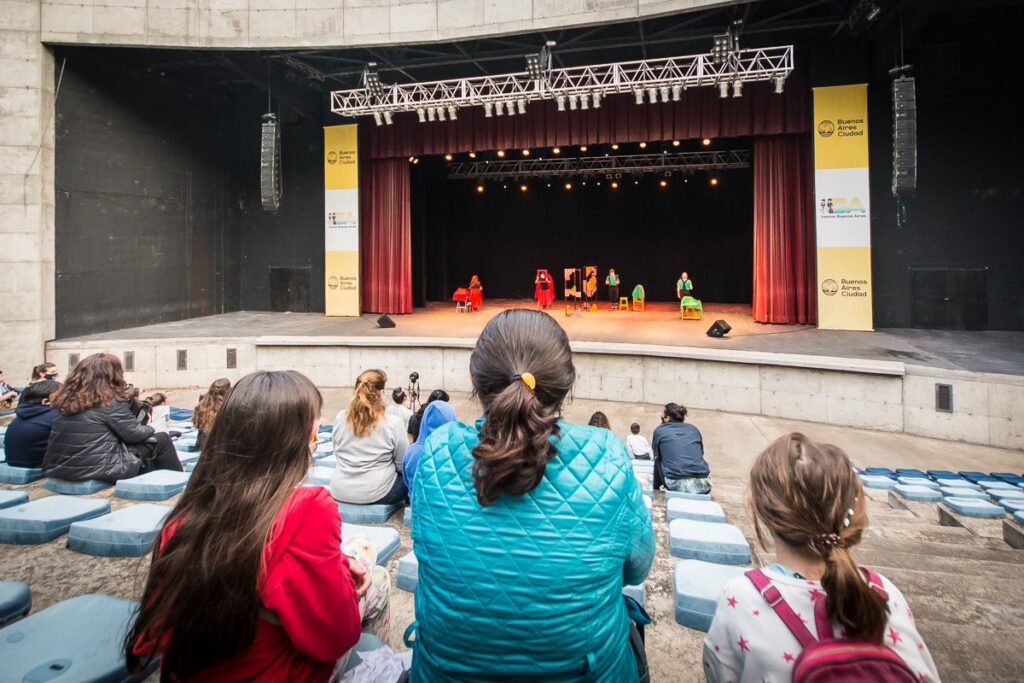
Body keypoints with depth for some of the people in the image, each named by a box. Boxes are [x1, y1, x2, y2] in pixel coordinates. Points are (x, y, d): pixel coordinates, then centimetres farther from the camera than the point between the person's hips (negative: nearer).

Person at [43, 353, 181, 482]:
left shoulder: (67, 399, 8)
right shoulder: (111, 401, -13)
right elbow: (134, 434, -7)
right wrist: (151, 430, 13)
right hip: (98, 469, -8)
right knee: (161, 440, 6)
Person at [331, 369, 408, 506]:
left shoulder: (340, 422, 0)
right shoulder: (393, 423, -13)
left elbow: (339, 458, 13)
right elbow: (403, 465, -5)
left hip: (339, 492, 5)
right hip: (375, 493, -4)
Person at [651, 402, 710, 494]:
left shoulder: (660, 430, 10)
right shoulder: (694, 429, 17)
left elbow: (655, 457, 17)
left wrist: (656, 485, 32)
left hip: (677, 485, -2)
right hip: (703, 485, 2)